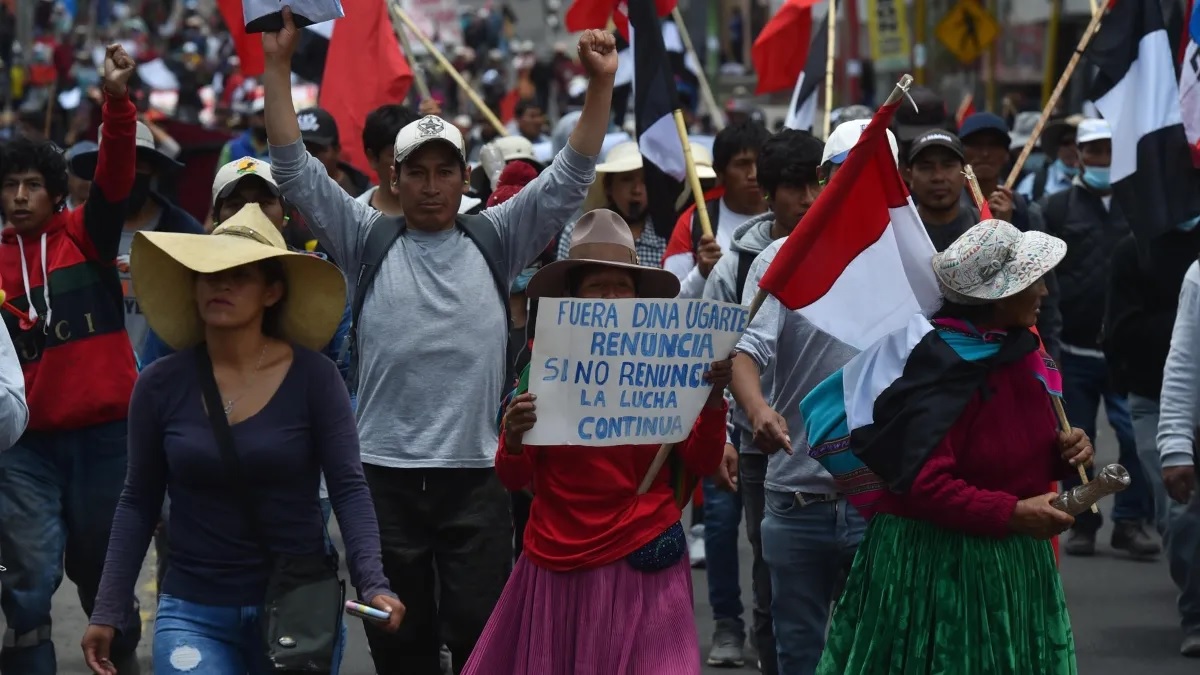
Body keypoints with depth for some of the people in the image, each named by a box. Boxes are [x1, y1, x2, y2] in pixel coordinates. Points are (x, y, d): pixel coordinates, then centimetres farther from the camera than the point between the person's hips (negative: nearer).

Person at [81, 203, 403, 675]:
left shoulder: (312, 378, -6)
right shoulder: (161, 385, -2)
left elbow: (349, 489, -10)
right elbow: (138, 504, 4)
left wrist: (372, 583, -24)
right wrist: (107, 611, 1)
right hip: (193, 611, 0)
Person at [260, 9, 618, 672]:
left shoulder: (494, 241, 9)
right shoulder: (368, 241, 7)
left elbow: (568, 178, 3)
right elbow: (295, 170, 2)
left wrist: (601, 84, -8)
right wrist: (277, 64, -5)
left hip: (476, 472, 0)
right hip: (385, 471, 0)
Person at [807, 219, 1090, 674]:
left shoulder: (1016, 350, 7)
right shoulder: (944, 368, -20)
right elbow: (923, 484, -25)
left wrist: (1064, 451, -2)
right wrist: (1011, 513, -25)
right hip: (937, 564, -9)